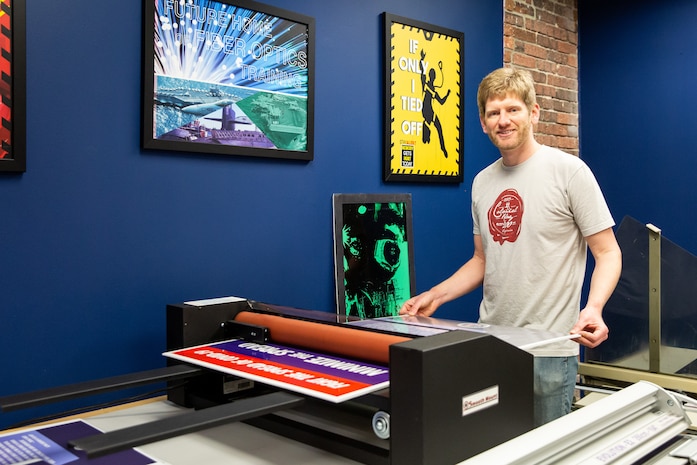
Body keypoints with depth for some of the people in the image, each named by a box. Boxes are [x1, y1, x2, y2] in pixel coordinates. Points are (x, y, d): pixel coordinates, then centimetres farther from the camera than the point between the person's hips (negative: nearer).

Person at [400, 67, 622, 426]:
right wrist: (436, 295, 5)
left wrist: (594, 307, -24)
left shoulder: (569, 171, -8)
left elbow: (608, 253, -6)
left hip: (548, 350, -5)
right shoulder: (482, 182, 9)